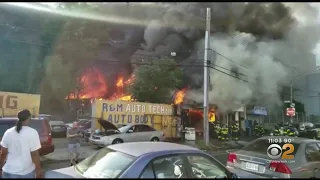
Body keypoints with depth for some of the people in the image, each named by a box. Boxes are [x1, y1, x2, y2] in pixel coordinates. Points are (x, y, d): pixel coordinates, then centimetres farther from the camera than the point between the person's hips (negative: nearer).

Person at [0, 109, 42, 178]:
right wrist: (38, 170, -7)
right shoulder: (32, 132, -14)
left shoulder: (8, 132, -1)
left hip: (8, 172, 4)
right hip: (26, 173, -4)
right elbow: (35, 154, -16)